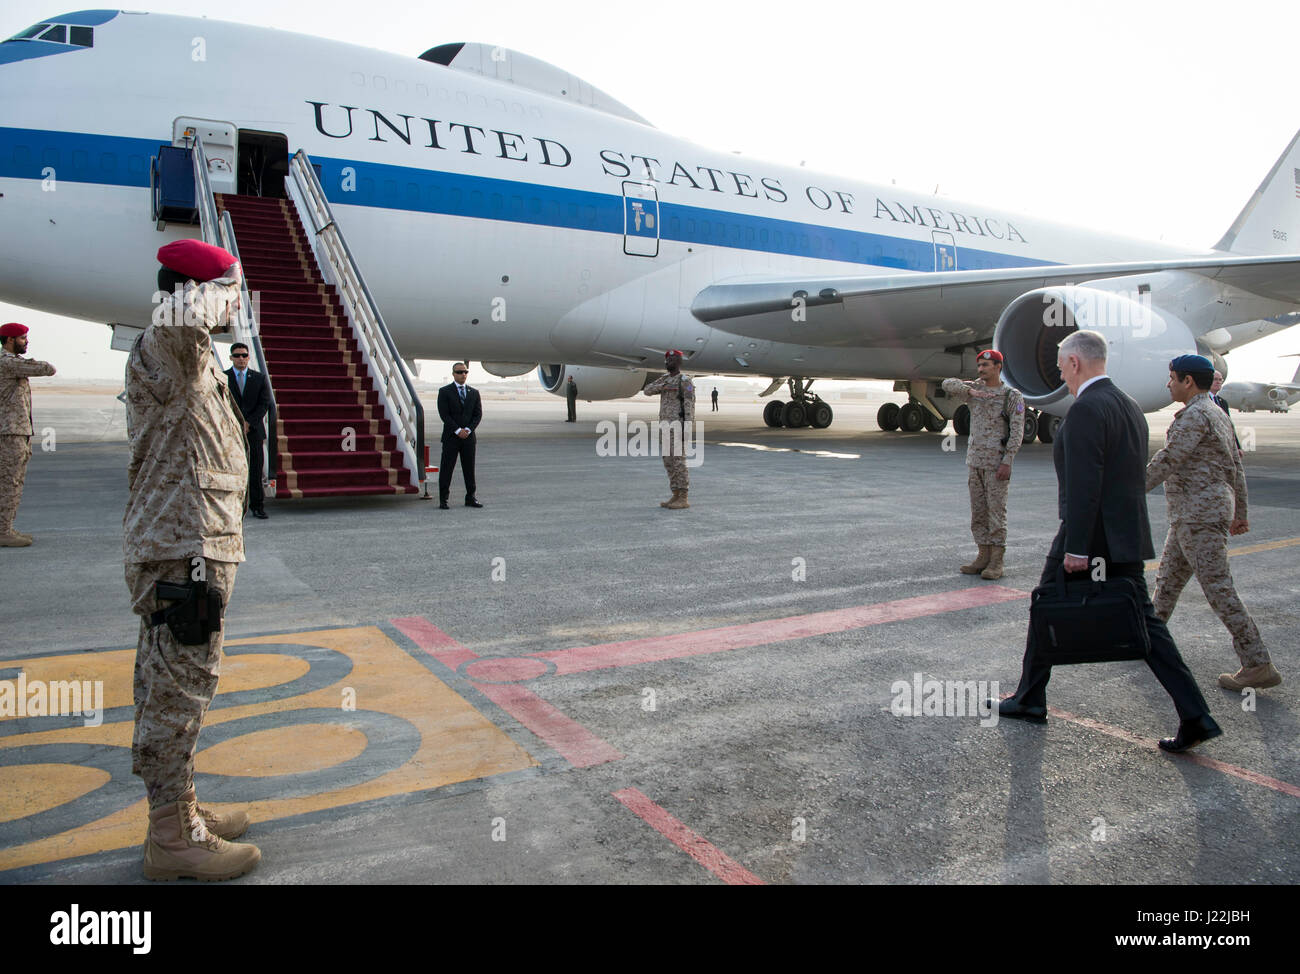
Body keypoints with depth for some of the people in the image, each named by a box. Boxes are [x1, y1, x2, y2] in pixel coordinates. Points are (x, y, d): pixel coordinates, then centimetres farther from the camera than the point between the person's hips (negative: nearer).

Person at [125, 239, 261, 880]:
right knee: (178, 689, -2)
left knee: (169, 689, 19)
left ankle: (181, 812, 34)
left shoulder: (190, 358, 17)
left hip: (189, 549, 11)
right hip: (182, 557, -11)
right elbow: (178, 319, -41)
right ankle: (172, 841, 10)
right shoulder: (162, 353, -16)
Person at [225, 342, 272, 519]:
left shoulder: (259, 378, 11)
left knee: (255, 471, -1)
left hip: (254, 431, 1)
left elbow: (264, 404, 4)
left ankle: (257, 506, 5)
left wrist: (248, 423, -8)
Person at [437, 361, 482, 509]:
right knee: (447, 469, -2)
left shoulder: (474, 393, 12)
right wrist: (458, 430, -14)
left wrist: (468, 429, -9)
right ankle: (443, 500, 4)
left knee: (469, 469, 6)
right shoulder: (444, 391, 0)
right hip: (451, 437, -3)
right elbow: (444, 414, -7)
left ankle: (471, 498, 13)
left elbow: (478, 414, 5)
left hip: (469, 436, 3)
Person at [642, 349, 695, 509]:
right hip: (665, 427, 8)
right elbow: (647, 391, 4)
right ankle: (676, 496, 13)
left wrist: (687, 429, -23)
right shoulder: (665, 379, 17)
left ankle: (684, 499, -5)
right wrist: (662, 387, -14)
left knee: (678, 462, -8)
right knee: (669, 462, 8)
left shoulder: (685, 381, -8)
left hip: (677, 427, -8)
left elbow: (689, 406, -15)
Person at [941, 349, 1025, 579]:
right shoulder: (975, 390, 11)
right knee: (978, 512, 7)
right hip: (974, 461, 6)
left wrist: (1007, 462, -17)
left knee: (996, 511, -5)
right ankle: (983, 557, 14)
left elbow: (1017, 432, -9)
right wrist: (971, 391, -14)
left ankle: (996, 562, -1)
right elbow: (948, 384, 0)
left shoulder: (1012, 397, -4)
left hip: (997, 463, -5)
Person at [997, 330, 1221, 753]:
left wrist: (1075, 548, -21)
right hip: (1127, 539, 8)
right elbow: (1134, 477, 18)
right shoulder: (1130, 407, 14)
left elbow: (1083, 485, -22)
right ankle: (1195, 716, 3)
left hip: (1090, 537, -8)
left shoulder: (1086, 409, -16)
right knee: (1142, 622, 9)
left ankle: (1030, 699, 23)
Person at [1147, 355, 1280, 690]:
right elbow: (1236, 468, 20)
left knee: (1218, 589, -9)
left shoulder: (1195, 416, -15)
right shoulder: (1217, 415, 17)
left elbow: (1167, 461, -21)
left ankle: (1259, 666, -6)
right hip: (1194, 515, 11)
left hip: (1199, 515, -11)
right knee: (1168, 578, 18)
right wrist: (1240, 513, 25)